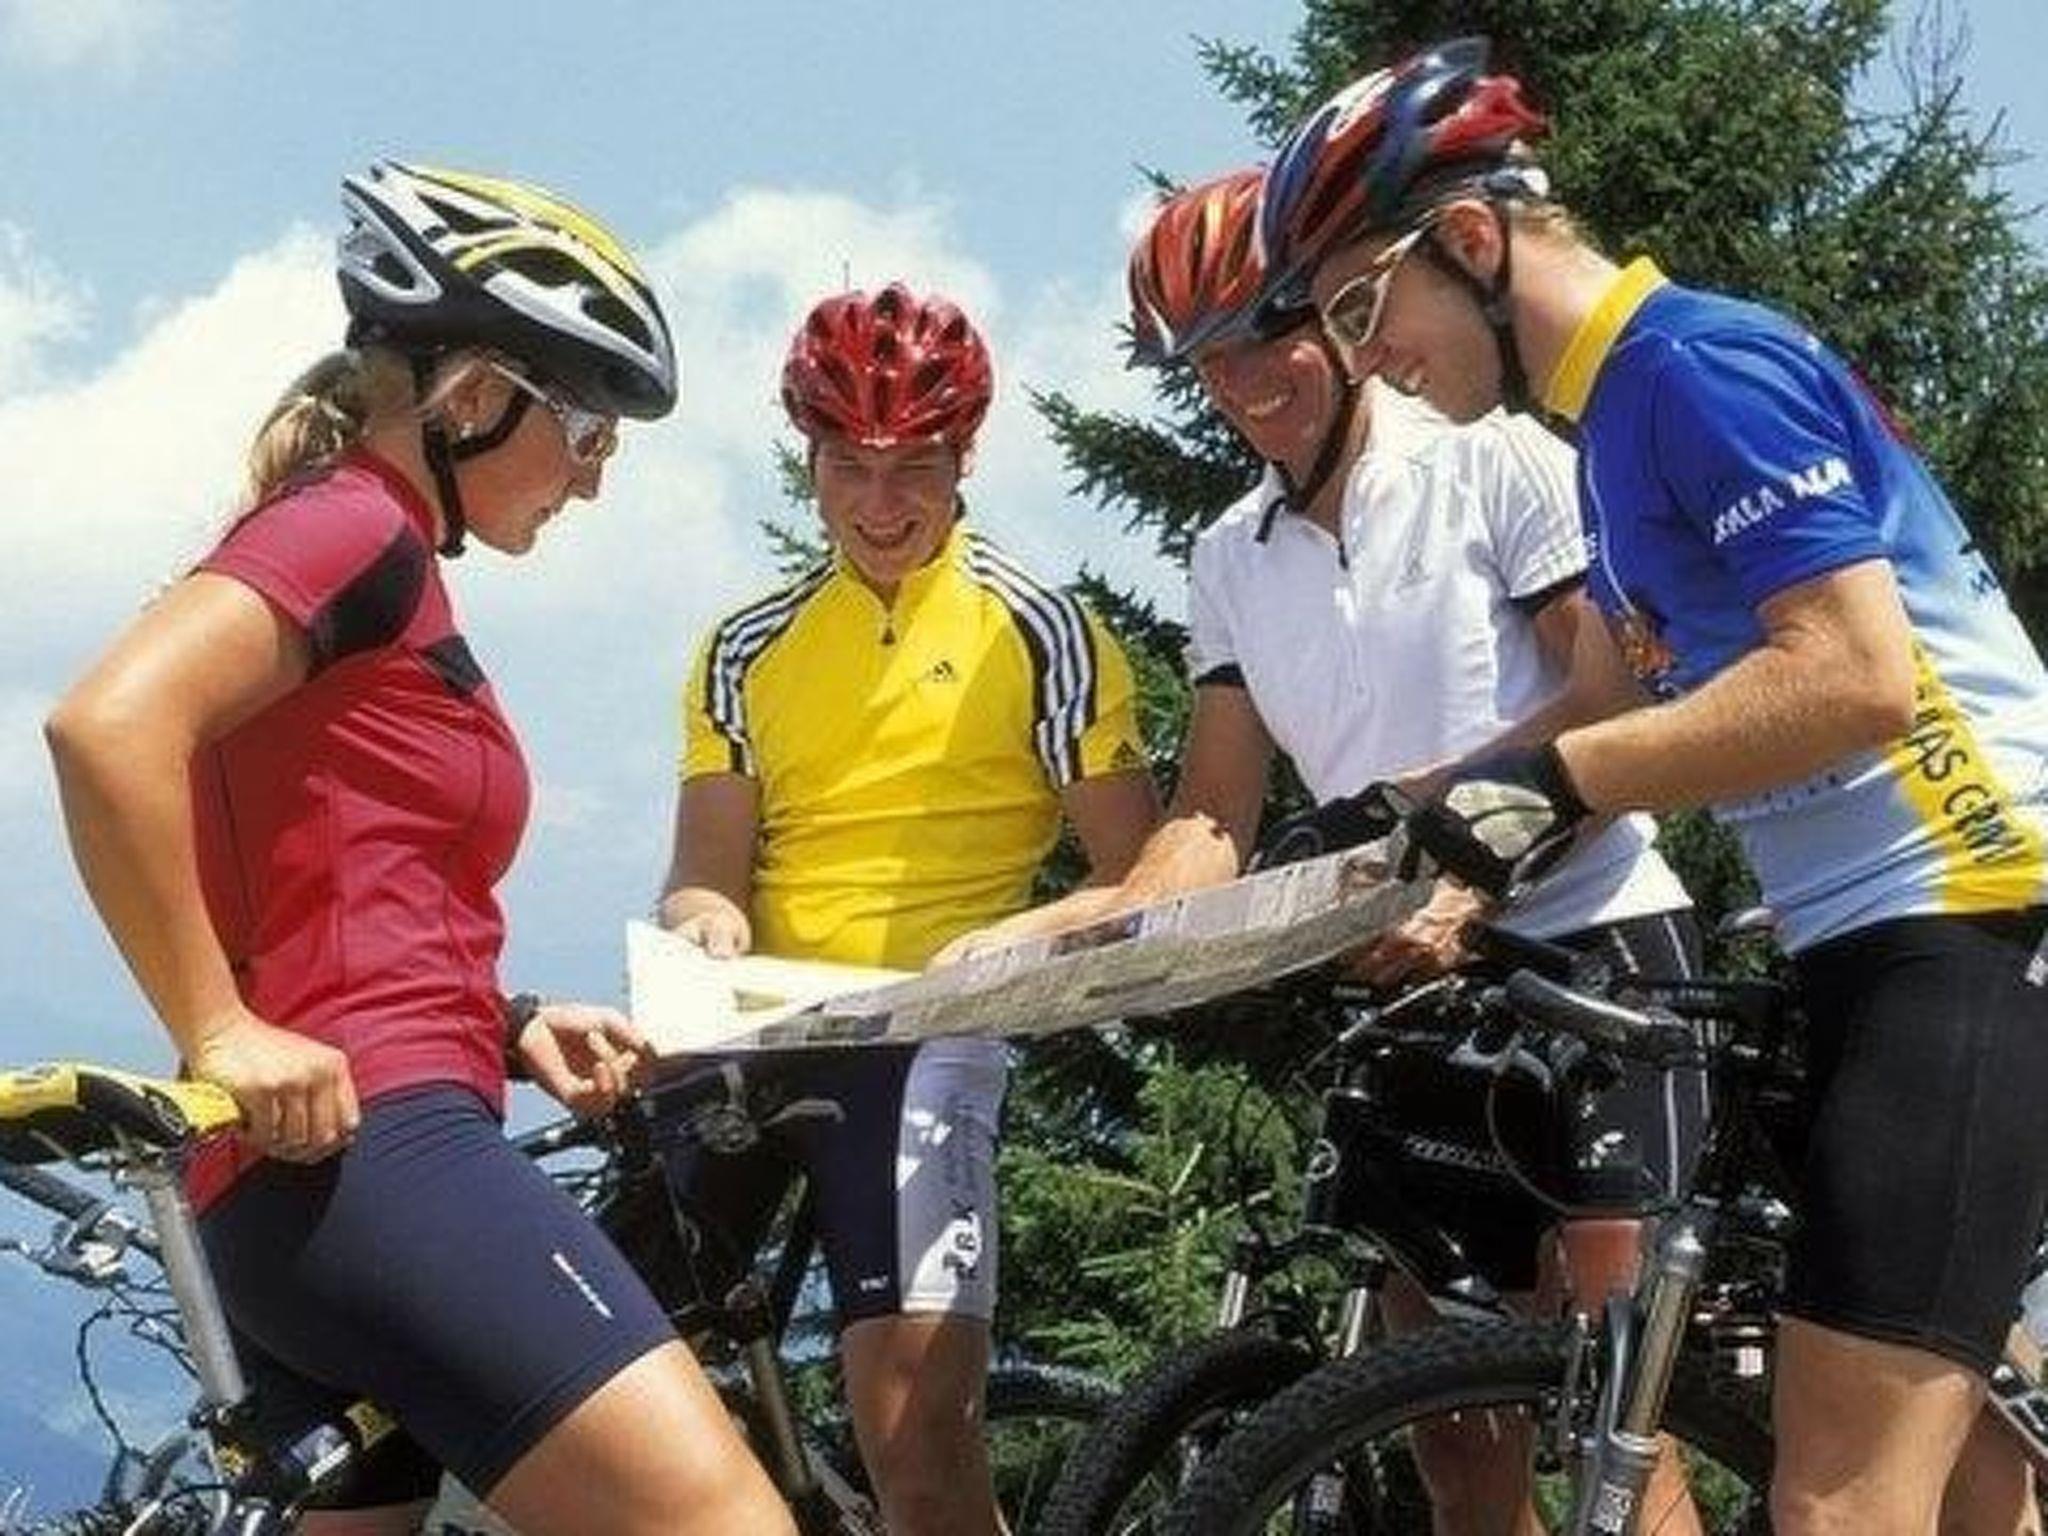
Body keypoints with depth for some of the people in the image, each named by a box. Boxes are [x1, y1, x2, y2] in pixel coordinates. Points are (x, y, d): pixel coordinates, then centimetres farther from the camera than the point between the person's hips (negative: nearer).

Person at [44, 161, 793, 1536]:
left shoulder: (364, 565, 24)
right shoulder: (358, 528, -5)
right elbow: (109, 725, -22)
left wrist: (510, 1024, 14)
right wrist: (220, 1037, -18)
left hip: (313, 1184, 11)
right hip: (370, 1149, -11)